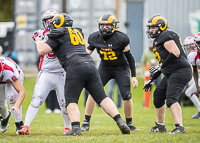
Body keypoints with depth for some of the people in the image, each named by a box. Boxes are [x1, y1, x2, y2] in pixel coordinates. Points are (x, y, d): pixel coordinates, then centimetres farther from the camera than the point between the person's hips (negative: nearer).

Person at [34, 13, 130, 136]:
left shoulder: (59, 34, 8)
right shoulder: (77, 32, 29)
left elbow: (42, 50, 3)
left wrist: (39, 41, 26)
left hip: (75, 68, -6)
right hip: (90, 65, 6)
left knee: (71, 101, -2)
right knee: (102, 97, 4)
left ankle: (76, 128, -19)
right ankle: (120, 121, -8)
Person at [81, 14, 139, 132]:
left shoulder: (121, 38, -20)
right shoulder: (95, 38, -11)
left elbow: (130, 57, -12)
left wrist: (134, 76, -12)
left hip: (121, 68, -3)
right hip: (105, 68, 3)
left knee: (127, 96, -12)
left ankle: (129, 124, 8)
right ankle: (86, 123, -5)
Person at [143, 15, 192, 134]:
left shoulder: (166, 36, -11)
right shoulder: (158, 41, 20)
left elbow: (175, 53, -23)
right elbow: (164, 63, 26)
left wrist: (160, 65, -21)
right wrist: (151, 80, 24)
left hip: (181, 71, -11)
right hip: (170, 74, 11)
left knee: (171, 98, -23)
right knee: (158, 96, 17)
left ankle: (179, 127, -32)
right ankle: (160, 126, 29)